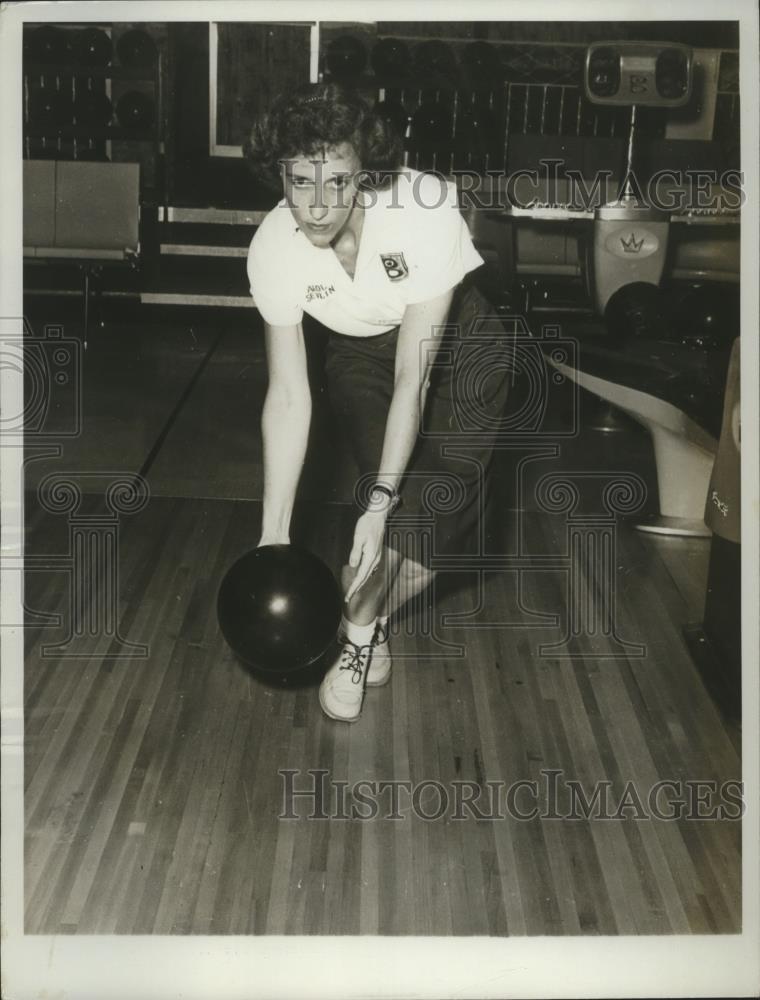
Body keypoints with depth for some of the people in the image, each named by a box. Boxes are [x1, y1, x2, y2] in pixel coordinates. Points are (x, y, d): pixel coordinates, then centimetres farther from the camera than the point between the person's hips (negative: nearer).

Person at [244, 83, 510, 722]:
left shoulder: (425, 211, -37)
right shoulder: (273, 250, -26)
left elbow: (412, 378, -35)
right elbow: (289, 397, -21)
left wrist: (380, 505, -37)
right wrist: (275, 532, -21)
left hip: (455, 341, -1)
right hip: (361, 352, 1)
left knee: (447, 496, -14)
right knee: (396, 482, -19)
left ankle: (363, 618, 11)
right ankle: (364, 630, 6)